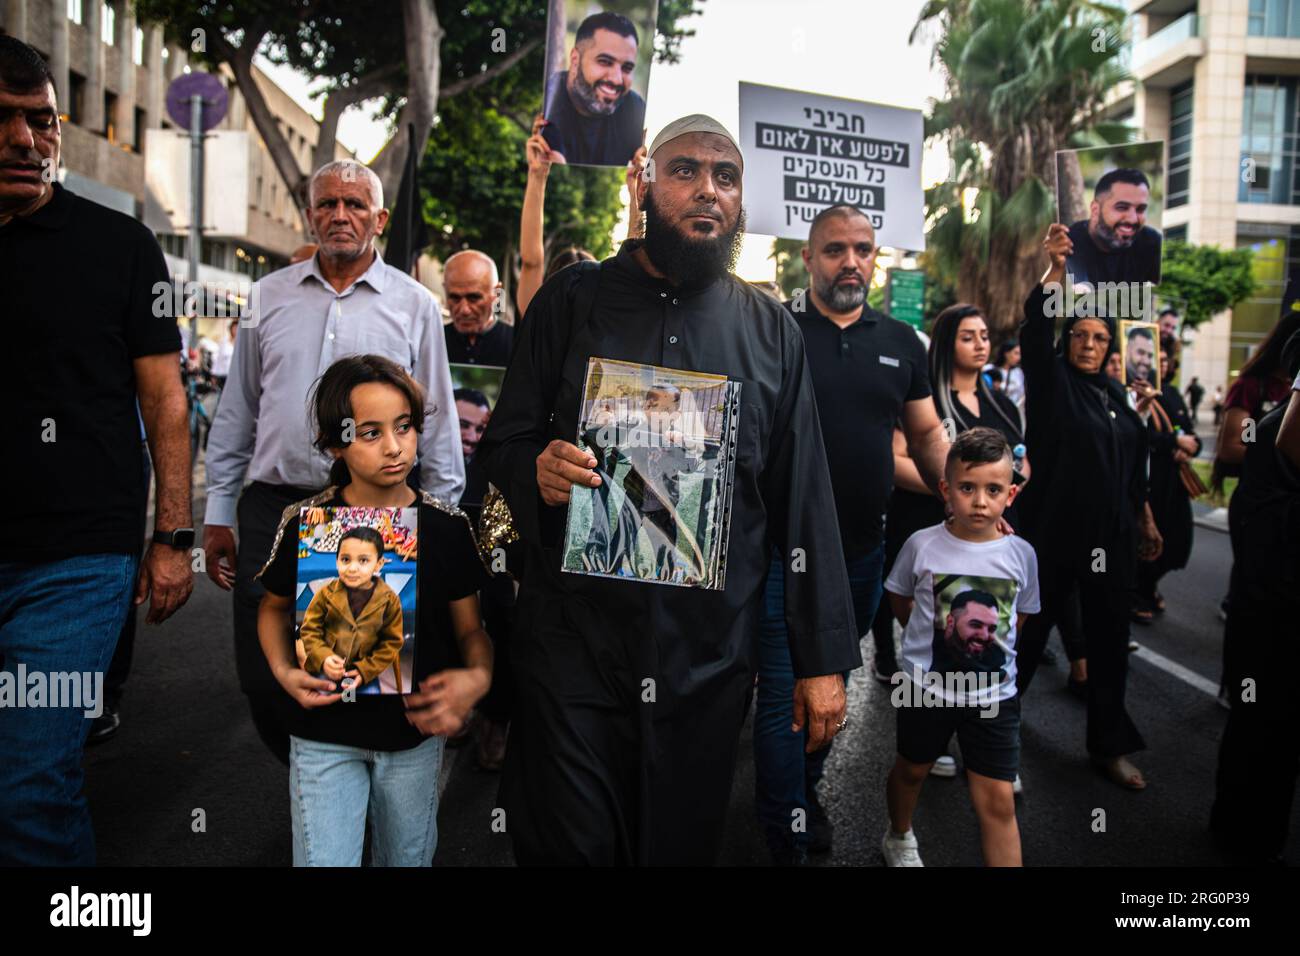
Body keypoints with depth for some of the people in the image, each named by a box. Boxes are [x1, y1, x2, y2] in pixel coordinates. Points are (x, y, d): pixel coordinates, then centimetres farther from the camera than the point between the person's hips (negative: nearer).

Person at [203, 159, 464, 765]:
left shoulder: (414, 304, 4)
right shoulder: (268, 295, 11)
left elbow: (437, 421, 5)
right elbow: (236, 413, 14)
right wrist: (218, 514, 11)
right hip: (273, 509, 3)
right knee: (263, 681, 6)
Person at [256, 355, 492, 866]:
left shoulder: (447, 528, -8)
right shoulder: (302, 524, -10)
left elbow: (470, 628, -1)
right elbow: (274, 608, 7)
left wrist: (478, 677, -22)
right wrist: (284, 671, -11)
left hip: (416, 733, 2)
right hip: (324, 735, -1)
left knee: (408, 858, 21)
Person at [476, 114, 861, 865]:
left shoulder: (771, 329, 6)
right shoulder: (574, 300, 3)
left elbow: (803, 496, 5)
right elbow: (505, 440, 6)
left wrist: (824, 658, 2)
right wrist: (537, 471, -19)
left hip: (711, 658, 2)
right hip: (574, 642, -1)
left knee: (685, 844, 15)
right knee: (567, 843, 6)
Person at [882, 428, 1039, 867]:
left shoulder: (1021, 554, -8)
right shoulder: (922, 545, -13)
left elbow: (1018, 616, 8)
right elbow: (900, 602, 5)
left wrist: (985, 645, 2)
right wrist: (934, 638, 3)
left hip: (994, 695, 0)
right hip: (925, 687, 0)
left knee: (998, 801, 0)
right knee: (912, 770, 22)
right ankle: (899, 838, 49)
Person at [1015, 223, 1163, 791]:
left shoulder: (1115, 395, 11)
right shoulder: (1050, 381, -4)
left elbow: (1133, 467, 18)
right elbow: (1035, 329, -22)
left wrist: (1145, 520, 18)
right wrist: (1055, 270, -35)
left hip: (1111, 536, 5)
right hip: (1054, 530, -5)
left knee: (1109, 639, 9)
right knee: (1034, 627, 8)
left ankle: (1110, 745, 21)